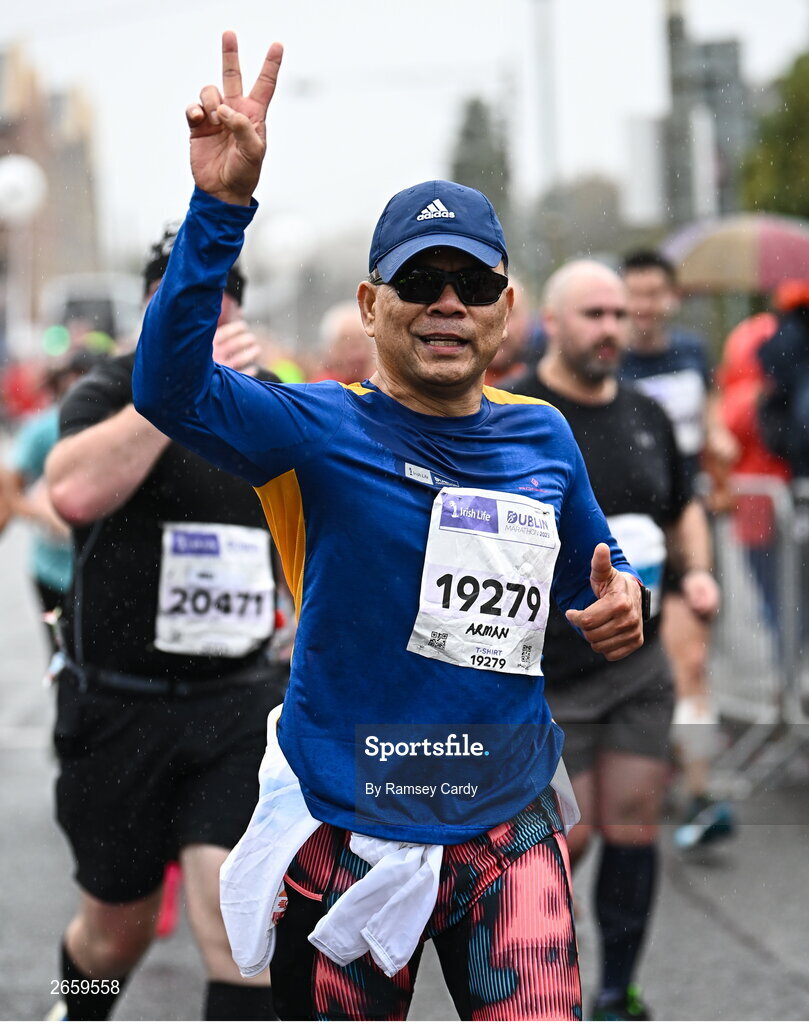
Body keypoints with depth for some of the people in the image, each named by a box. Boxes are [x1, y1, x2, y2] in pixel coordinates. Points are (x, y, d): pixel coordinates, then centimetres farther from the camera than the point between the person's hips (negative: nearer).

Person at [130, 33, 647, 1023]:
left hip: (511, 841, 3)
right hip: (349, 845, -3)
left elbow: (598, 571, 22)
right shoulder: (324, 430, -9)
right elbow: (169, 385, -28)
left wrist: (622, 601, -3)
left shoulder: (543, 439, 5)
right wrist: (221, 206, -39)